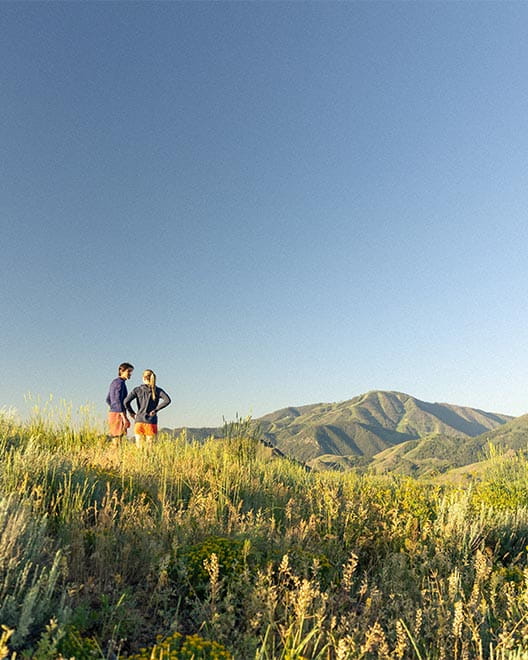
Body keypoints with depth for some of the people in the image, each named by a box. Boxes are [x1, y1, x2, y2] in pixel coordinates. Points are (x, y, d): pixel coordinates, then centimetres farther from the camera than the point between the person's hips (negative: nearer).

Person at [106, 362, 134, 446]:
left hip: (112, 414, 10)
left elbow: (108, 400, 22)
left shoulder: (114, 382, 15)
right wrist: (124, 417, -26)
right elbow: (118, 401, -23)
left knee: (115, 442, 12)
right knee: (117, 442, -7)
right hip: (118, 415, -10)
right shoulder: (120, 383, -15)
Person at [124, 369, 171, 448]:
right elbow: (167, 400, -13)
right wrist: (156, 410, -6)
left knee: (139, 447, 9)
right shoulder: (158, 390, 2)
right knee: (149, 446, 5)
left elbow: (126, 401, -8)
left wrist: (131, 413, 6)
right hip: (151, 422, -1)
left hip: (139, 422, 1)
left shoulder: (137, 390, 2)